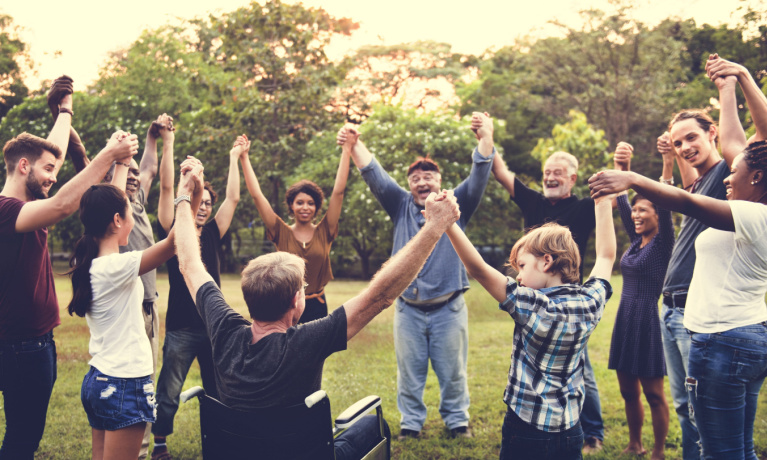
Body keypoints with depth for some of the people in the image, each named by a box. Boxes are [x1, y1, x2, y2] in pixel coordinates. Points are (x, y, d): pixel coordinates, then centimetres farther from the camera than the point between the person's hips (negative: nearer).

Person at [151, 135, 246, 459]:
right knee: (168, 393, 4)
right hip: (181, 328, -4)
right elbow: (166, 188, -9)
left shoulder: (212, 234, 9)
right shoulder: (173, 231, -2)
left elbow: (233, 198, 10)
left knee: (218, 391, 13)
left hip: (214, 323, 4)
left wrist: (236, 157, 13)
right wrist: (168, 144, -12)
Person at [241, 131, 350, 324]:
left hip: (317, 308, 1)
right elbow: (257, 195, -3)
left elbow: (338, 192, -3)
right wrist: (244, 158, -5)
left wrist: (346, 150, -7)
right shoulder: (282, 233, 0)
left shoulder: (324, 232, 1)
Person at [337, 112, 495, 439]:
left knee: (452, 370, 9)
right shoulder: (402, 206, 8)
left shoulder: (455, 206, 4)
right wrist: (355, 145, -17)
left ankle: (457, 419, 25)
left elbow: (479, 177, -10)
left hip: (448, 307, -1)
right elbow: (375, 176, -1)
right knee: (409, 371, 9)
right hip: (408, 308, 1)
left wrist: (486, 139, -27)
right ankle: (411, 422, 22)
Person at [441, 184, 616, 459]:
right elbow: (606, 256, 14)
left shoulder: (533, 307, -19)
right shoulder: (590, 303, -3)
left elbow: (478, 270, -24)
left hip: (526, 430, -5)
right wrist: (603, 202, 22)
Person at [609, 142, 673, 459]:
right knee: (628, 390, 14)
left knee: (653, 393, 2)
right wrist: (621, 169, -1)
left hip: (648, 320, -7)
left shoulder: (663, 242, -7)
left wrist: (668, 164, -33)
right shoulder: (636, 240, 11)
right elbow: (621, 202, 9)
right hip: (625, 319, 7)